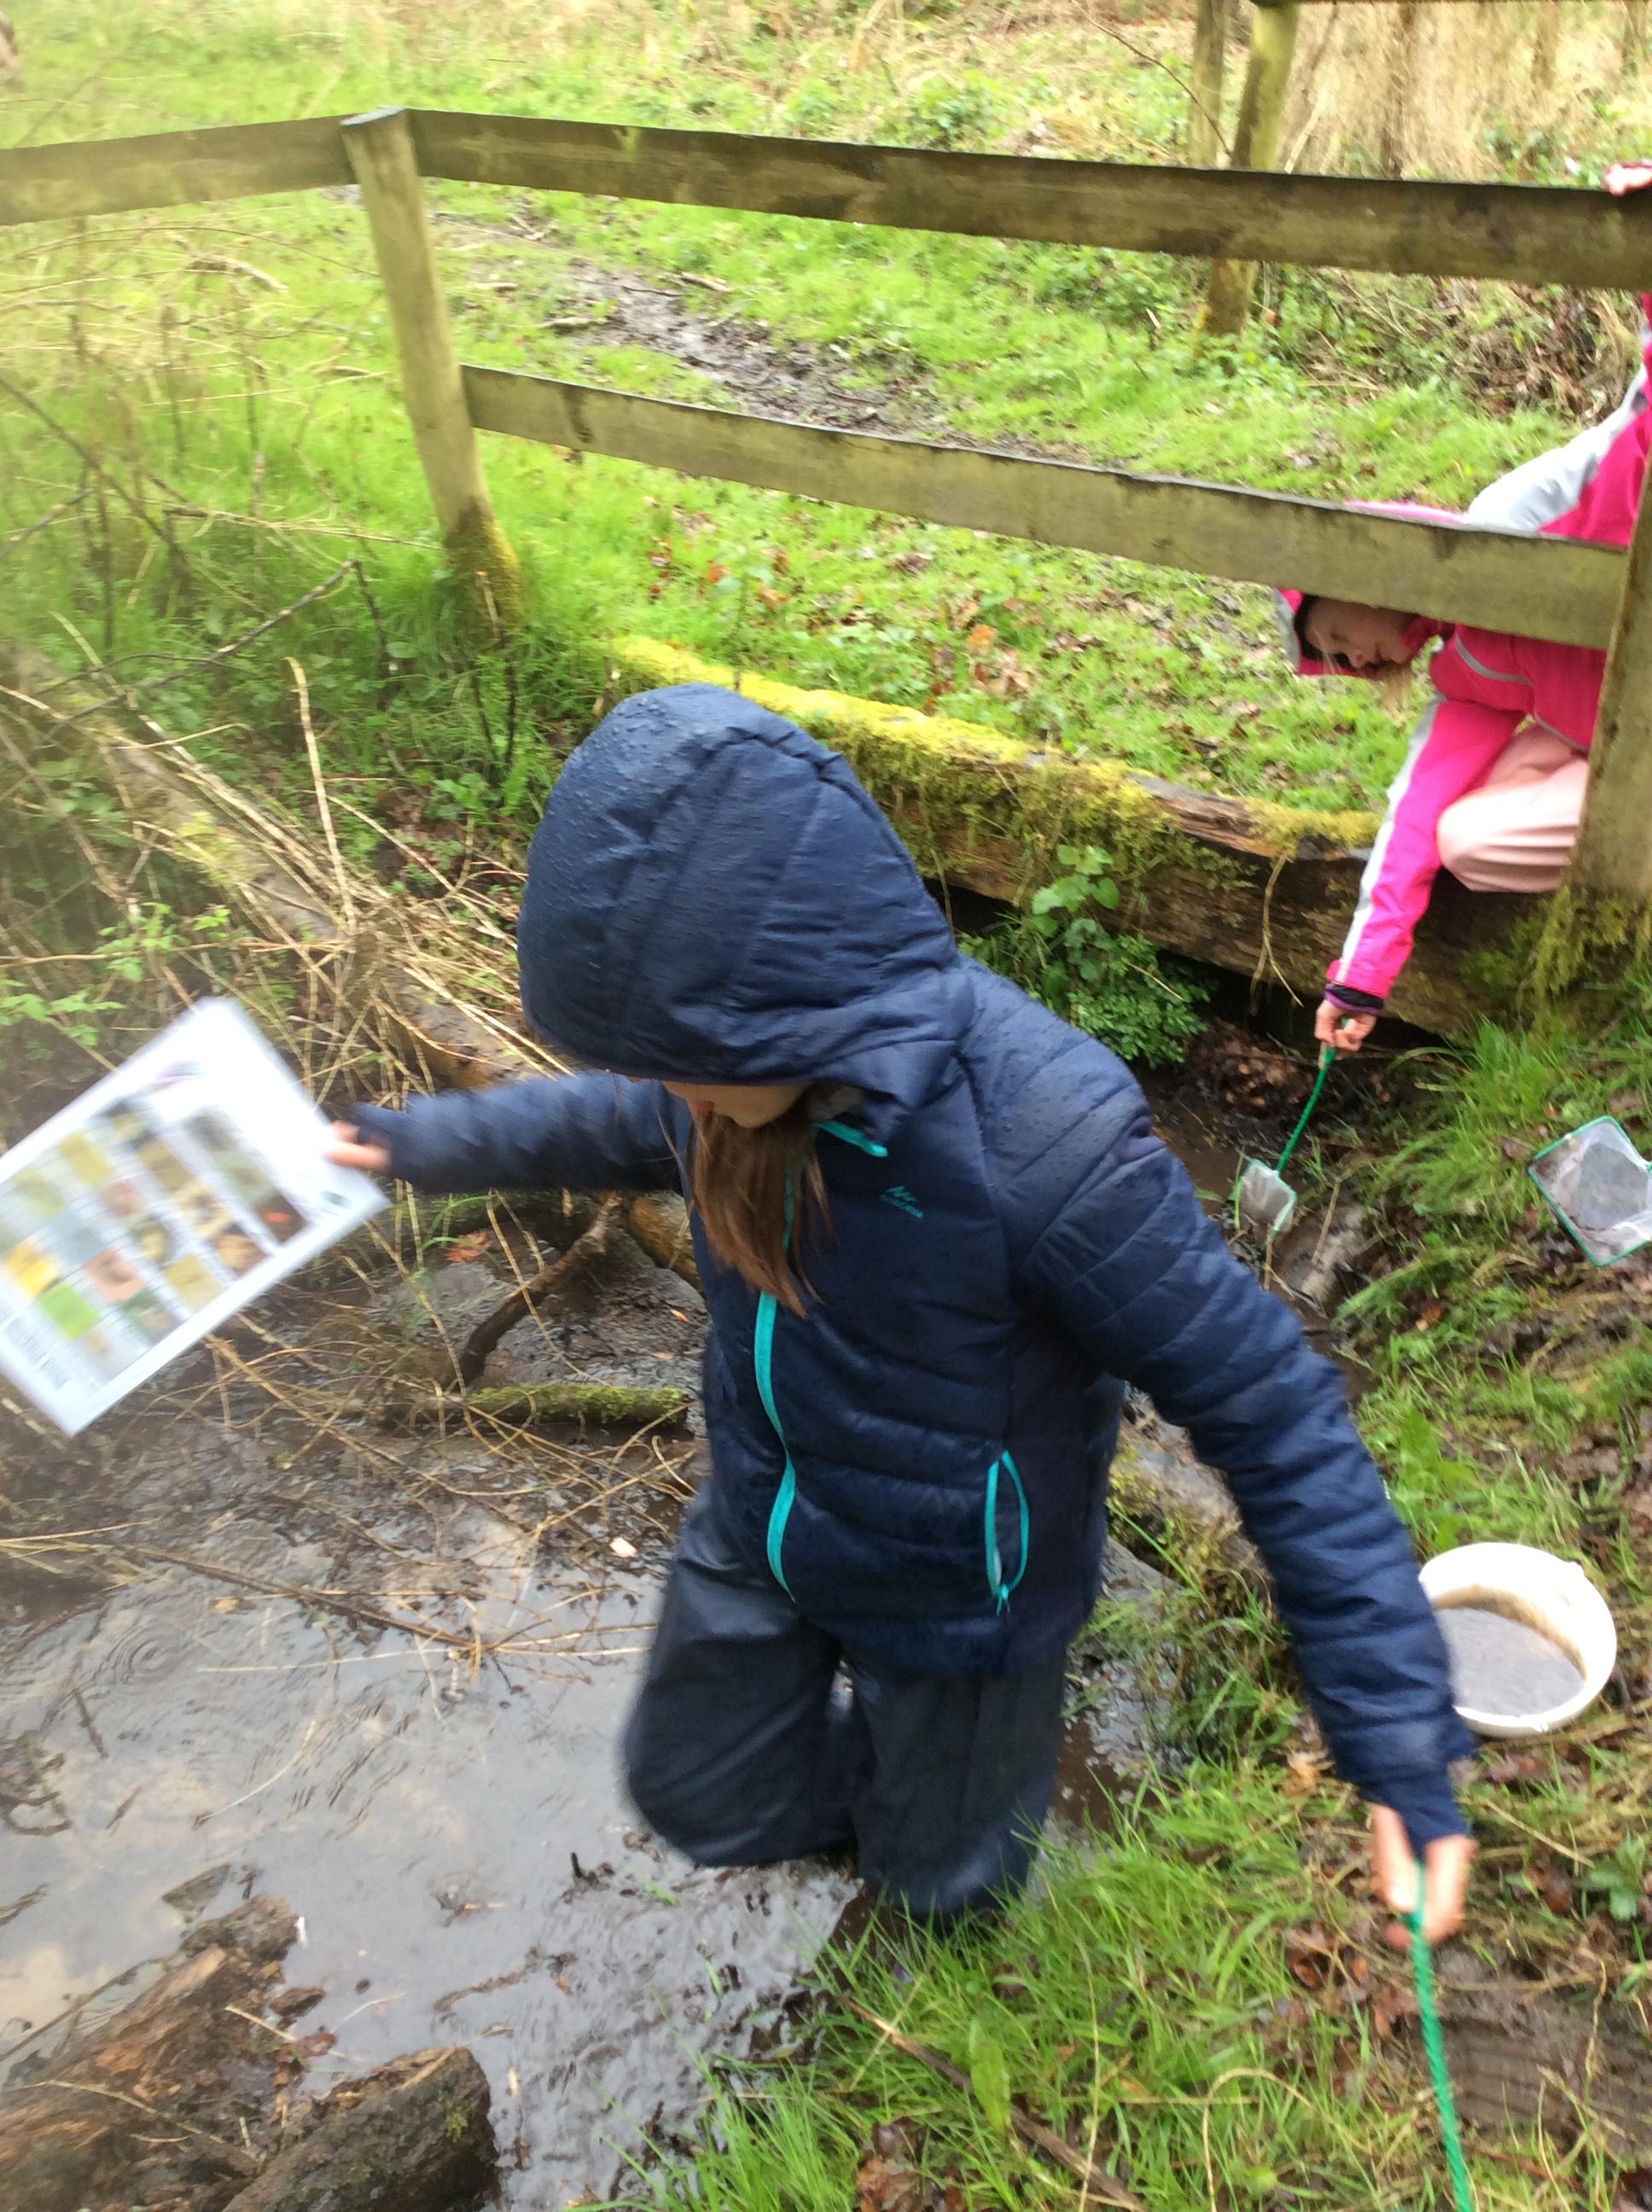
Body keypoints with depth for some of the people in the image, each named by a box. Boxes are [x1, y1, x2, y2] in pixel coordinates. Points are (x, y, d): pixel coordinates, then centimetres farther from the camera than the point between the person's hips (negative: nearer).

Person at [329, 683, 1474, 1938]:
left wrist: (1400, 1731, -28)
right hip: (758, 1537, 5)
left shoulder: (1043, 1146, -39)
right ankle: (881, 1789, 56)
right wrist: (423, 1144, 18)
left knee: (942, 1871, 24)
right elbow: (630, 1122, 7)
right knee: (699, 1794, 26)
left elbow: (1274, 1415, -30)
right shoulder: (759, 1050, -19)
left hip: (953, 1591, -5)